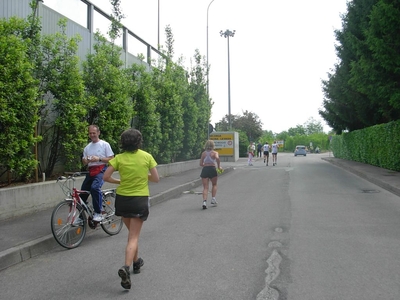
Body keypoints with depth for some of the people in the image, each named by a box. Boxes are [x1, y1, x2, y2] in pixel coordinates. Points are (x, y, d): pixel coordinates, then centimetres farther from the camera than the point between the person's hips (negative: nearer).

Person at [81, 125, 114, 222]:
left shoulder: (105, 144, 0)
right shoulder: (87, 147, 16)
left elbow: (111, 159, -4)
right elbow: (84, 163, 19)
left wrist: (99, 159, -17)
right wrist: (86, 160, -6)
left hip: (101, 170, -6)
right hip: (91, 171, 6)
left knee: (95, 187, -31)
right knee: (83, 191, 3)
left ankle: (98, 213, -20)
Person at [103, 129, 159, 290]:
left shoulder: (119, 158, -4)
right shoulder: (147, 156, -6)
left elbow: (106, 177, -8)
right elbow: (156, 179, -3)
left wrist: (120, 181, 8)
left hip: (123, 199, 2)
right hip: (140, 199, -2)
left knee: (132, 233, 23)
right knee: (133, 237, 1)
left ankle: (136, 262, 37)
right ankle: (126, 267, -18)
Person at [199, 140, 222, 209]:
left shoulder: (203, 153, 10)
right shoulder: (215, 152, 1)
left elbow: (201, 164, 9)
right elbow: (217, 158, -22)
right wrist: (219, 166, -11)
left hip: (204, 170, 2)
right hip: (212, 169, -2)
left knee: (205, 187, 2)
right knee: (214, 185, 22)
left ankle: (204, 202, -14)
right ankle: (213, 199, 16)